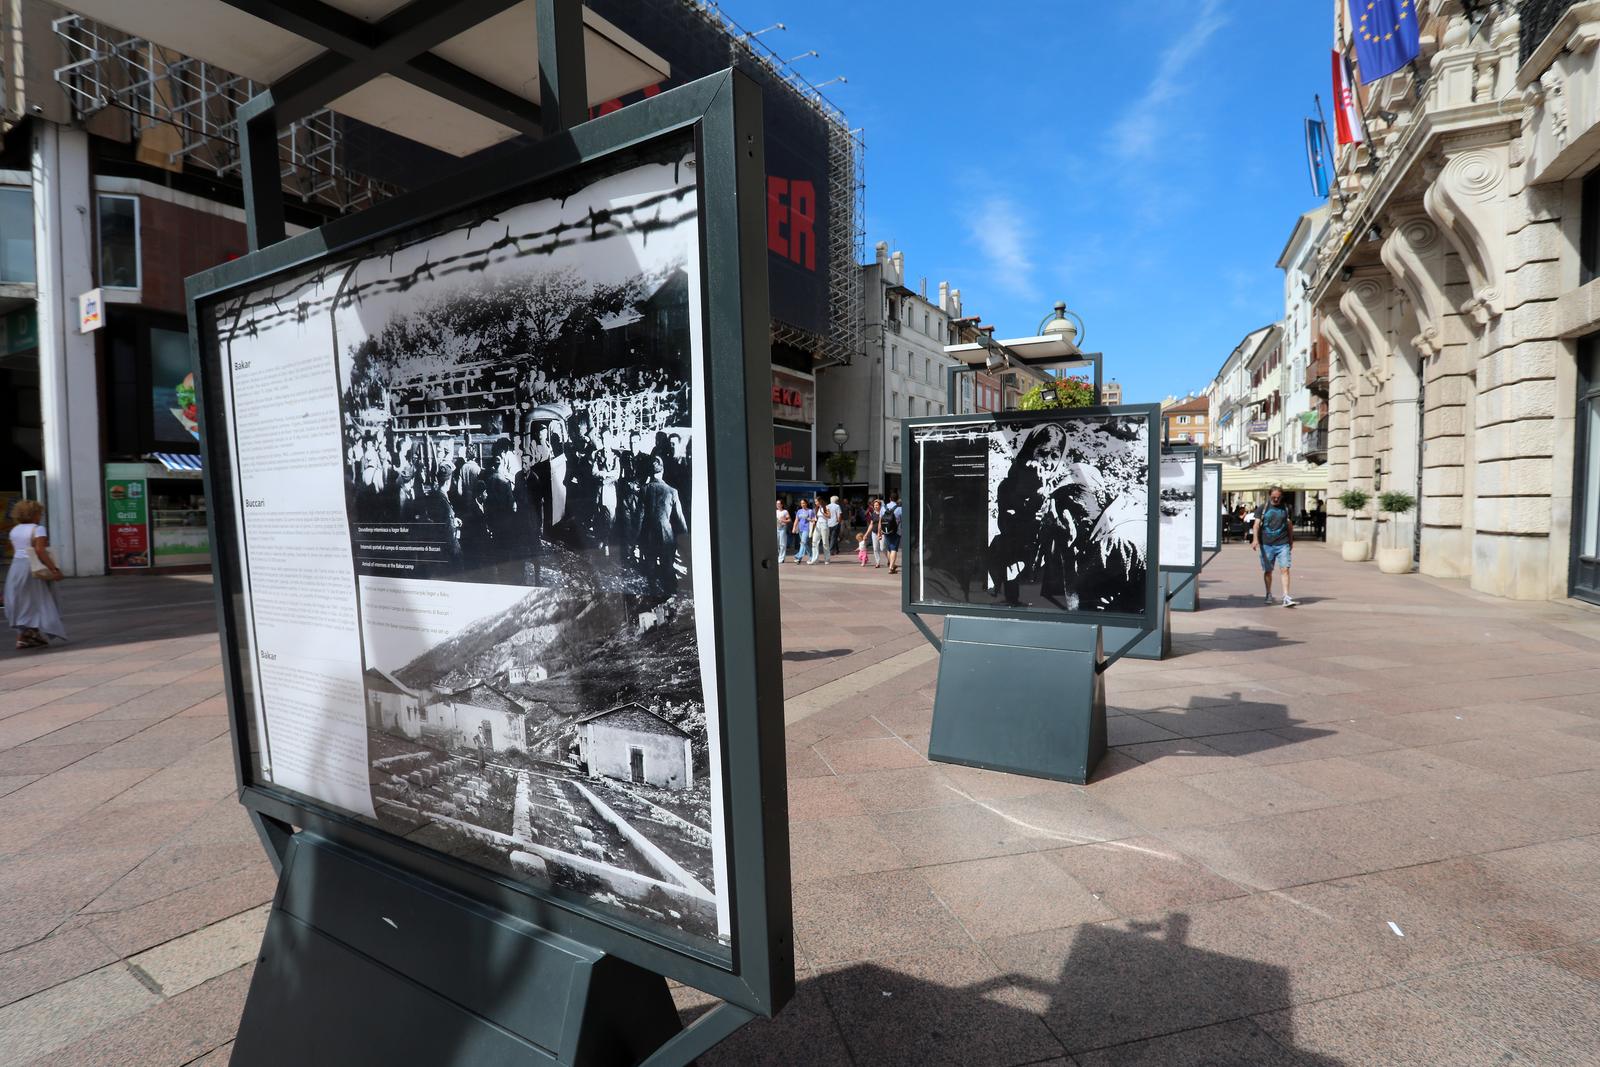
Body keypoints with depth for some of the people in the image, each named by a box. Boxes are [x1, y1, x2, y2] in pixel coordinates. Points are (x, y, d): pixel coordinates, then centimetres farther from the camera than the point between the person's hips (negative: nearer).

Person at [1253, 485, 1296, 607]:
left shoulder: (1286, 508, 9)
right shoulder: (1263, 508, 3)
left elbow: (1290, 525, 19)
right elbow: (1256, 525, -4)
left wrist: (1291, 541, 21)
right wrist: (1255, 539, -18)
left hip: (1283, 544, 1)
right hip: (1266, 544, -1)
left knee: (1285, 569, -9)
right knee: (1267, 571, 8)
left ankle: (1286, 597, -11)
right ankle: (1269, 595, 25)